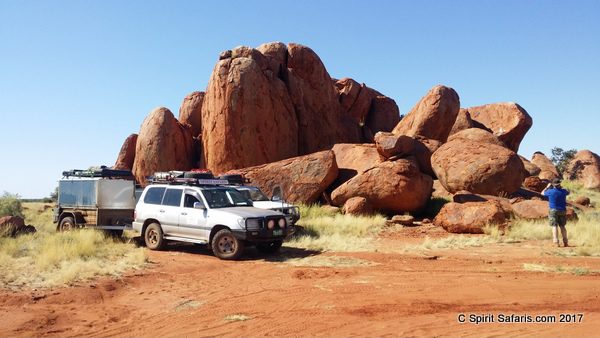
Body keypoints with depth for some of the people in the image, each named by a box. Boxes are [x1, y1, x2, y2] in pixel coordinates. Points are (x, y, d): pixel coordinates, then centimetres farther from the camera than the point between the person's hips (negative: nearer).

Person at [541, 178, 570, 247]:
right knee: (562, 226, 11)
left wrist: (548, 187, 23)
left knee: (554, 226, -3)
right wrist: (561, 187, 29)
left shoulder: (550, 191, -10)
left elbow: (542, 193, 11)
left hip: (553, 210, -3)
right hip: (562, 210, 3)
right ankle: (565, 242, 13)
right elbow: (568, 192, 25)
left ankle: (556, 242, -12)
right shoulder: (563, 191, -1)